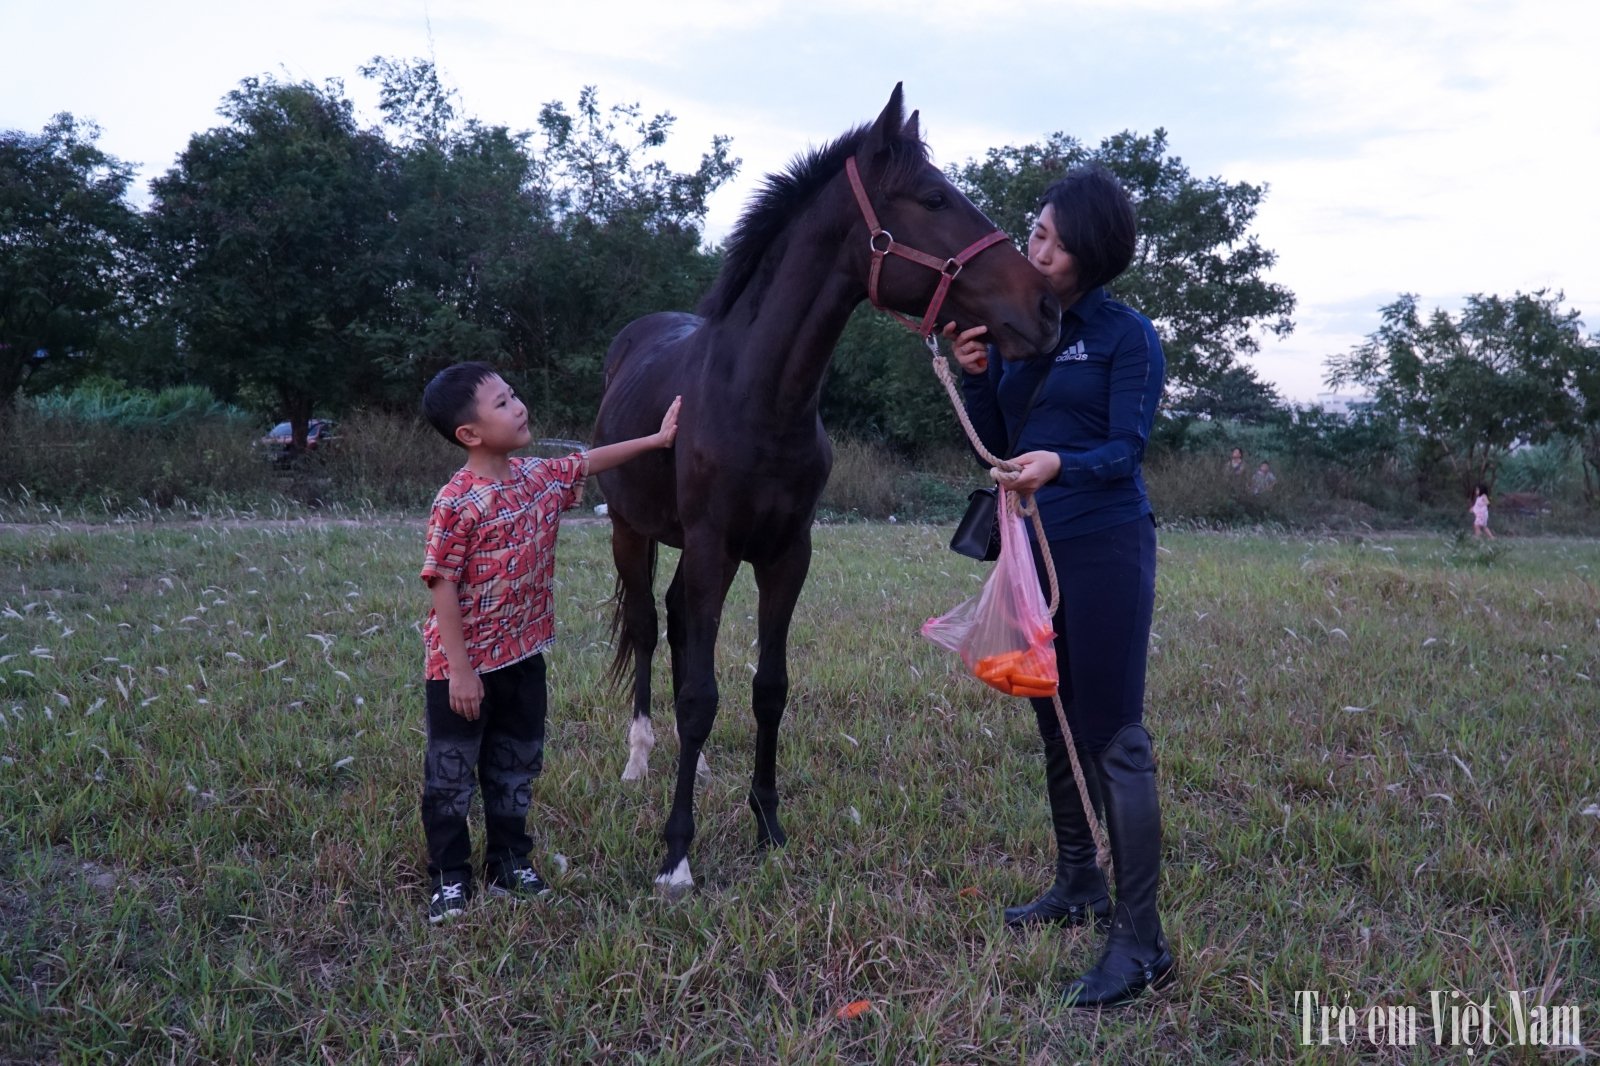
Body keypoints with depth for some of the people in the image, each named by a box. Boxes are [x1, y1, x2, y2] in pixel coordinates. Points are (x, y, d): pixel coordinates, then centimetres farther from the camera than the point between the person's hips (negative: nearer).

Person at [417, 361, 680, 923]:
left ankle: (509, 865, 33)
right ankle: (450, 879, 22)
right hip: (462, 666, -7)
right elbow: (443, 587, -20)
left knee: (516, 769, 17)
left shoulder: (539, 477, -1)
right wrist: (460, 671, -20)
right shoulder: (456, 503, -22)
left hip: (523, 657, 7)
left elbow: (589, 462, 17)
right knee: (450, 775, 8)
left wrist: (657, 438, 18)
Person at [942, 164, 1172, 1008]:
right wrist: (975, 374, -9)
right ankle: (1079, 886, 33)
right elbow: (989, 440, 8)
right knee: (1056, 726, 16)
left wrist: (1060, 465, -35)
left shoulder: (1128, 335, -8)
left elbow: (1126, 448, -16)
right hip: (1034, 547, 7)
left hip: (1106, 548, -7)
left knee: (1113, 738, -7)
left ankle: (1141, 943, 1)